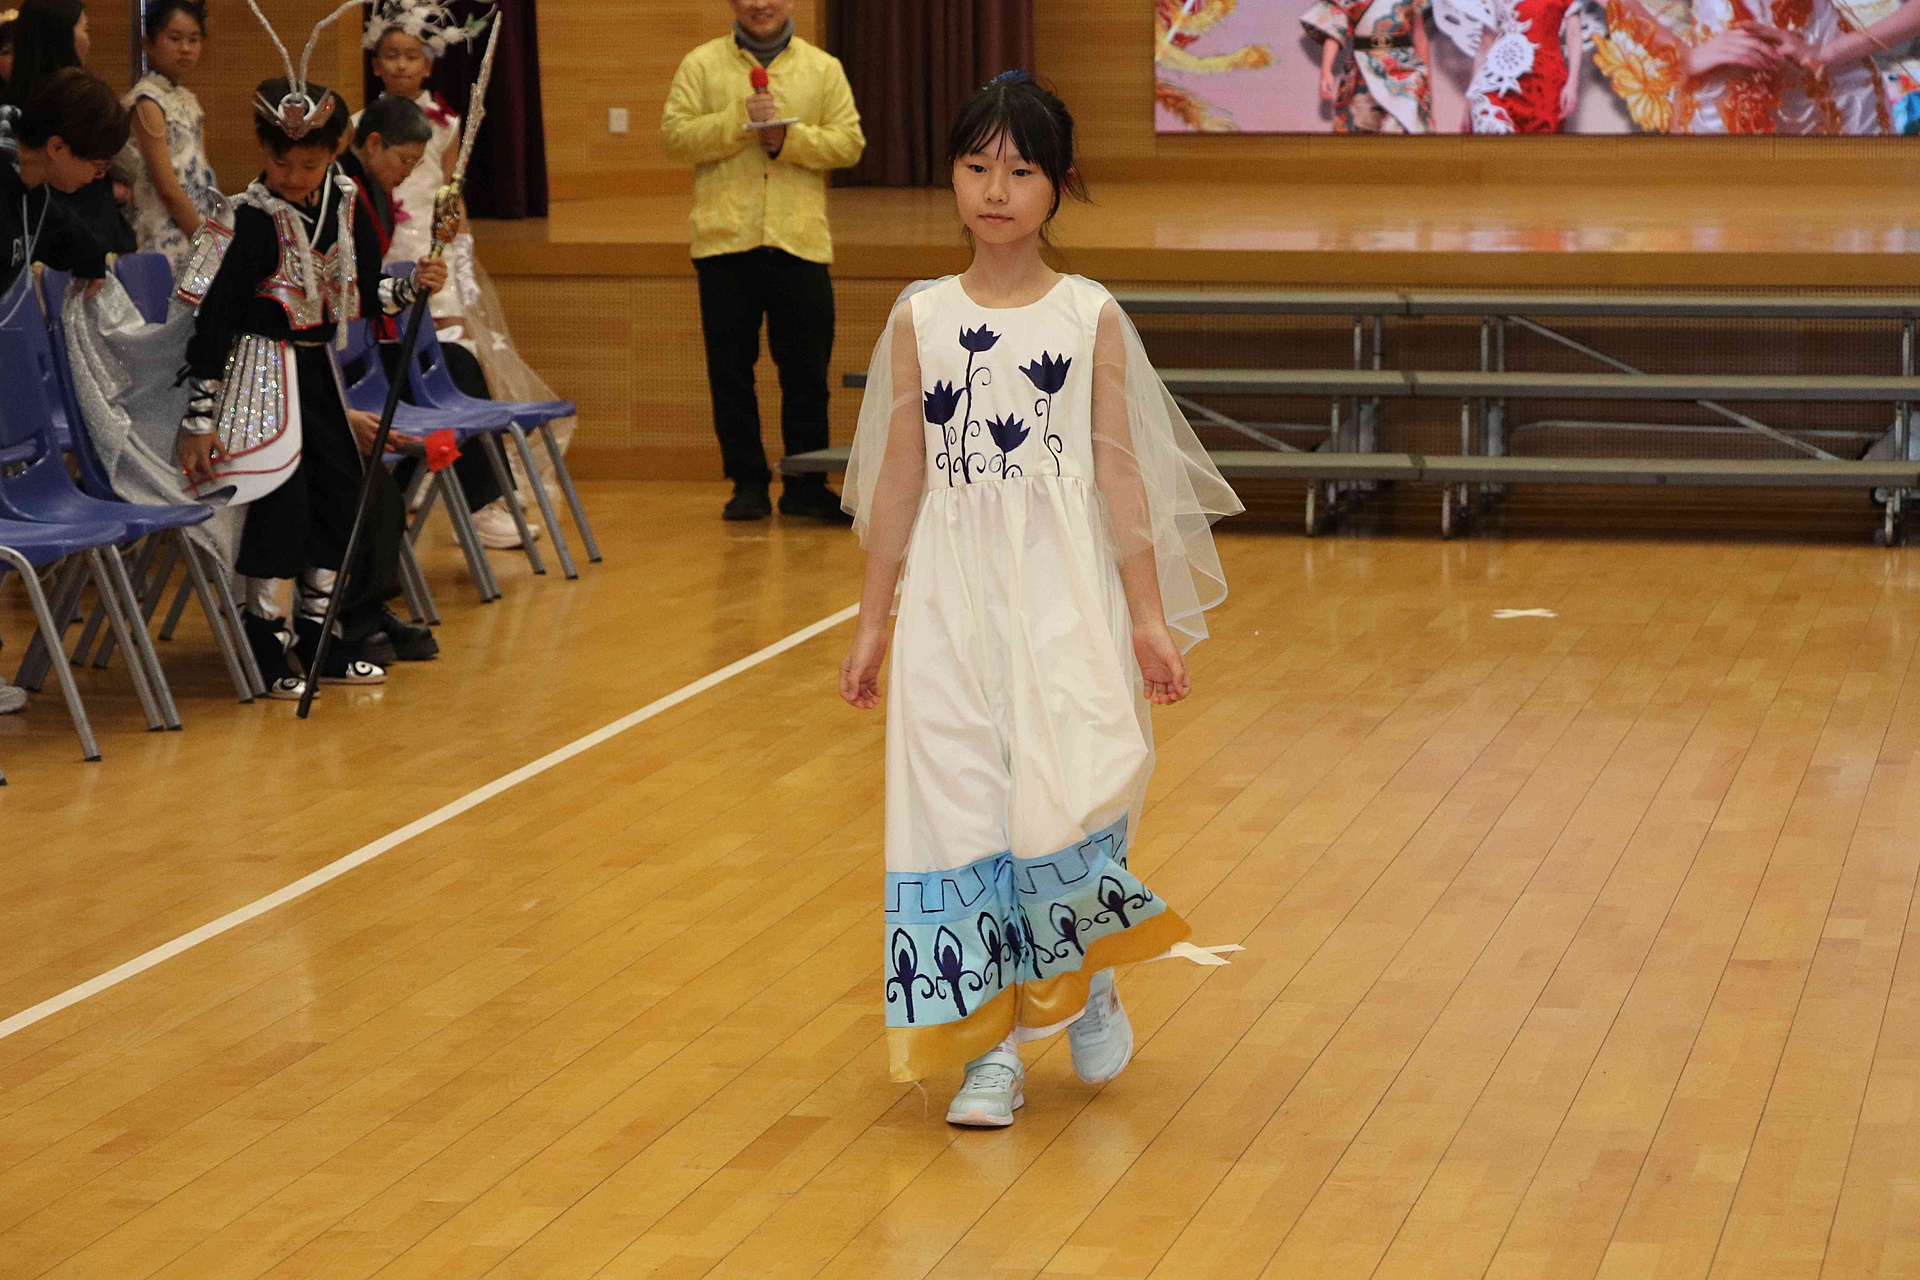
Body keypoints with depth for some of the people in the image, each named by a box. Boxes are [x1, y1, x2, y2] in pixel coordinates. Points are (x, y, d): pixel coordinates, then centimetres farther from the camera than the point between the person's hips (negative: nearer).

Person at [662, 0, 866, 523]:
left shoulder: (823, 68, 9)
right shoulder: (701, 64, 7)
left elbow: (849, 143, 1)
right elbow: (675, 135, -3)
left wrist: (787, 137, -12)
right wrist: (740, 120, -14)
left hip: (799, 240, 0)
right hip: (724, 242, 0)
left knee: (806, 371, 3)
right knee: (731, 371, 3)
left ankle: (806, 487, 12)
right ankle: (748, 483, 12)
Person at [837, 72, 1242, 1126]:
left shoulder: (1091, 318, 1)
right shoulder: (920, 319, 5)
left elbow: (1121, 474, 2)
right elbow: (900, 480, 9)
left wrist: (1150, 616, -2)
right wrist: (872, 624, 9)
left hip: (1063, 588, -2)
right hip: (951, 593, 2)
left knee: (1067, 789, -15)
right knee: (958, 799, 1)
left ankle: (1092, 972, 14)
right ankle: (993, 1045, 11)